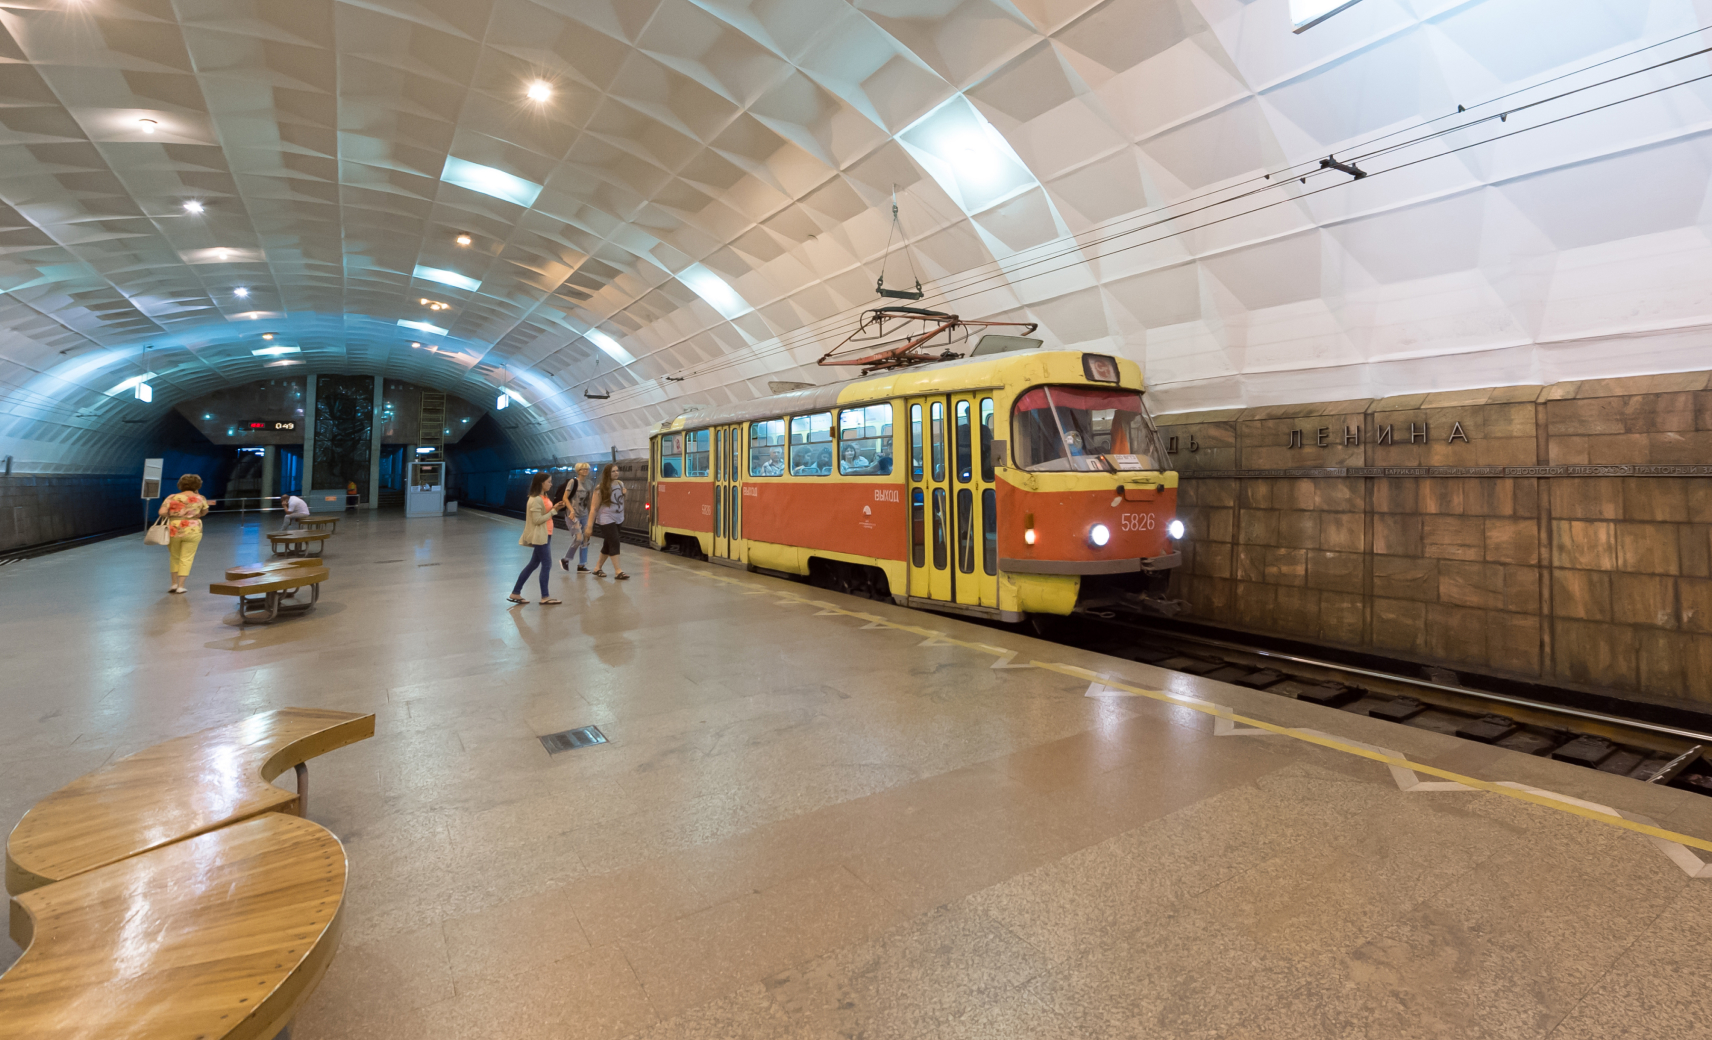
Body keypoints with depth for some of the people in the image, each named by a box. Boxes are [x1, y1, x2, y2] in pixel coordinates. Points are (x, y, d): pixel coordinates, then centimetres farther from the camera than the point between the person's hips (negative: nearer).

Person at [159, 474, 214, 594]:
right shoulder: (199, 498, -2)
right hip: (192, 531, -1)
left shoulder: (172, 497, -1)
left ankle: (174, 584, 18)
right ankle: (180, 587, 1)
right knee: (186, 559, 5)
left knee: (175, 557, 20)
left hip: (173, 531, 1)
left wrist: (172, 515, 8)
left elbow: (162, 512, -11)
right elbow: (204, 513, 12)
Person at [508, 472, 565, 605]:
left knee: (533, 564, 12)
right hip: (540, 536, -10)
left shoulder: (543, 497, 13)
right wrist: (554, 510, -17)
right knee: (547, 565, -4)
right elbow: (537, 520, -20)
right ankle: (545, 597, 4)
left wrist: (555, 508, -2)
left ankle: (515, 593, 18)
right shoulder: (535, 500, -17)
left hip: (545, 535, 10)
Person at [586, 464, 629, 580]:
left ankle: (598, 567, 27)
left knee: (608, 545, 13)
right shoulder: (601, 488, -14)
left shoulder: (620, 484, 3)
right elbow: (594, 508, -15)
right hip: (606, 520, -6)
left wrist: (624, 493, 5)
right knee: (614, 544, -12)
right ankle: (618, 571, -10)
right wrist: (589, 526, -17)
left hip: (618, 519, 6)